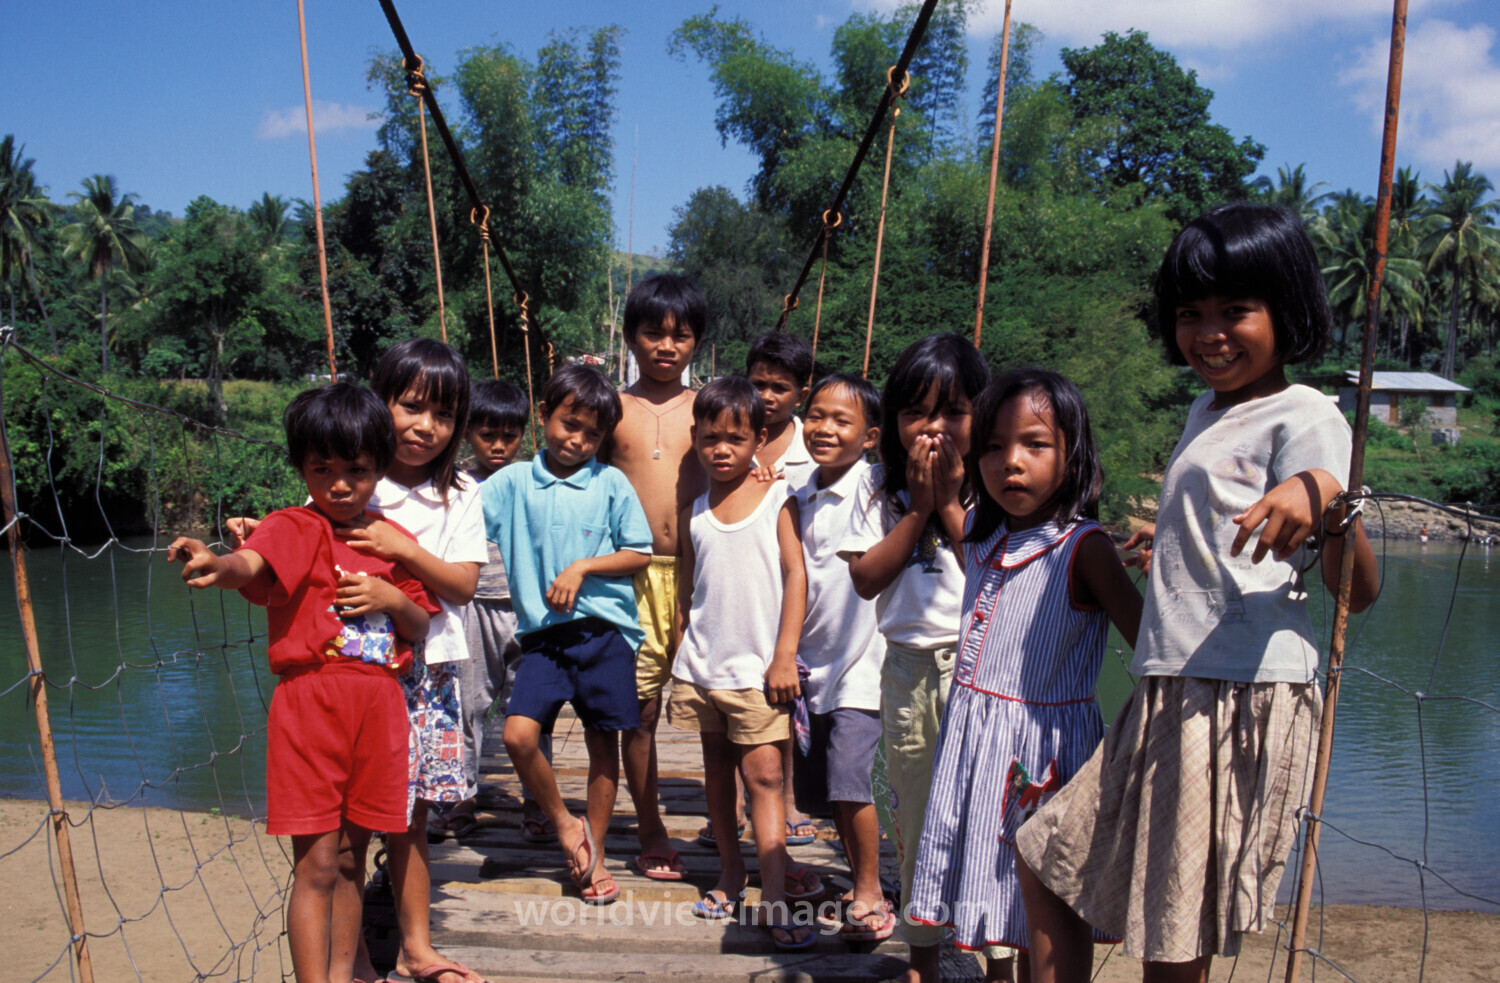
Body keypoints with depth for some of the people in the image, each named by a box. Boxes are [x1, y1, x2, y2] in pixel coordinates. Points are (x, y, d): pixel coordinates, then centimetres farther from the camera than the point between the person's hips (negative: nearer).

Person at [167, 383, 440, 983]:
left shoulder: (394, 541, 10)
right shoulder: (295, 528, -5)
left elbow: (420, 629, 13)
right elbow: (254, 563, -28)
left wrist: (393, 599, -8)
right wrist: (217, 566, -51)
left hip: (379, 708, 5)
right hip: (311, 705, -4)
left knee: (353, 856, 16)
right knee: (316, 867, -2)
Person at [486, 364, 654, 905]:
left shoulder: (611, 484, 2)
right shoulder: (513, 482, 6)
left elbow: (641, 554, 2)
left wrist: (583, 567, -9)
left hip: (604, 630, -1)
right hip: (543, 634, 1)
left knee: (603, 742, 7)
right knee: (518, 734, -14)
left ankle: (594, 853, 26)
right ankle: (564, 824, 13)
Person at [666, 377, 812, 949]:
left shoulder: (777, 499, -2)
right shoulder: (693, 512, 7)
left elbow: (795, 574, -6)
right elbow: (687, 588, 12)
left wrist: (785, 656, -12)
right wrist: (679, 663, 12)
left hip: (758, 666, -4)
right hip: (703, 665, 4)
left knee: (764, 774, -7)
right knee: (717, 768, 15)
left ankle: (774, 899, -5)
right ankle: (730, 874, 29)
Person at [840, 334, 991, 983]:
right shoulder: (881, 486, 4)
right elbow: (865, 578, -3)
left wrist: (950, 503, -15)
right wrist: (919, 506, -9)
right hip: (907, 666, 3)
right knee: (913, 816, 14)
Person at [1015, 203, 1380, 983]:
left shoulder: (1302, 415, -7)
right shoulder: (1206, 411, 18)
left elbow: (1356, 591, -16)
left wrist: (1328, 496, -33)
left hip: (1244, 699, -9)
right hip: (1168, 696, 9)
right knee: (1048, 855, 16)